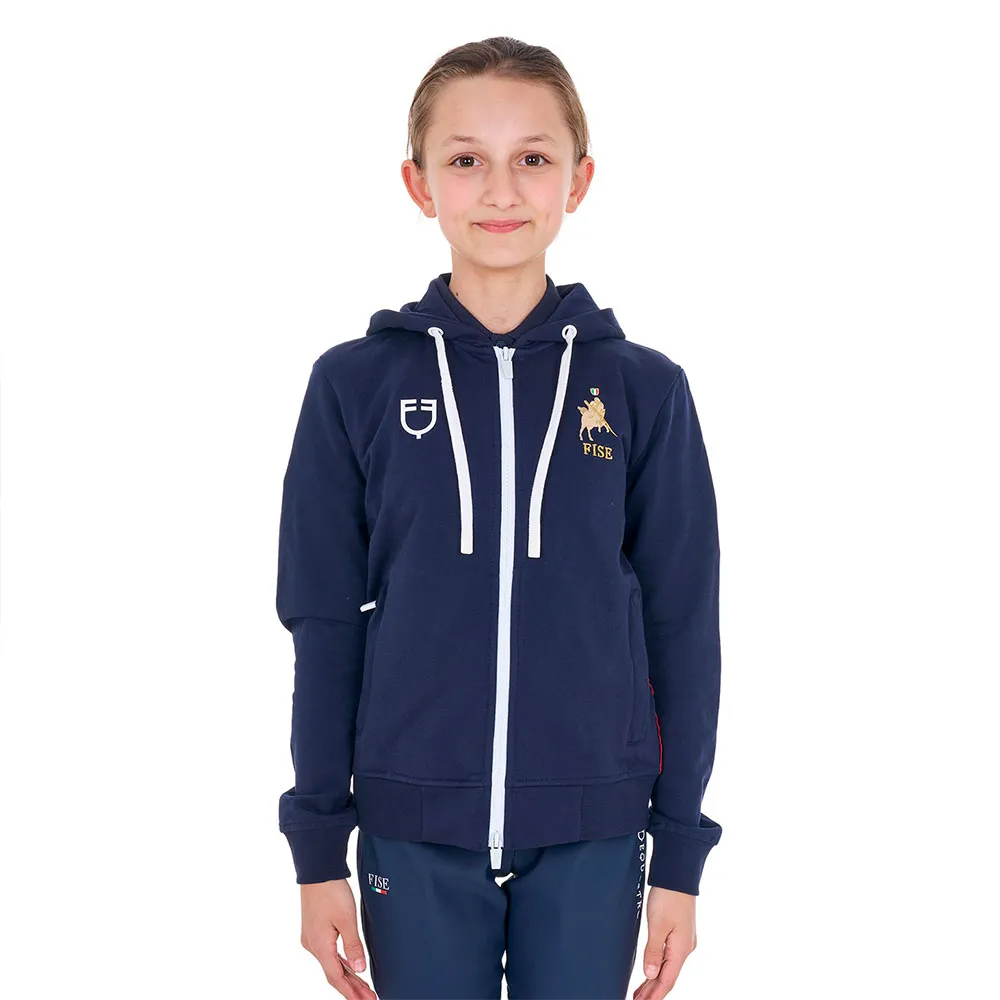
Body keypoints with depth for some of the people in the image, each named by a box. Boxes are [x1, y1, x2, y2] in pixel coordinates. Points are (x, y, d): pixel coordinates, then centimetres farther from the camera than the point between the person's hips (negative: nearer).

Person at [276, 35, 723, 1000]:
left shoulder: (644, 390, -1)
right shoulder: (354, 385, -1)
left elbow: (683, 629, 2)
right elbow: (324, 627, 2)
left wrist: (680, 853, 2)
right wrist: (317, 847, 2)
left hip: (592, 835, 0)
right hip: (413, 834, 0)